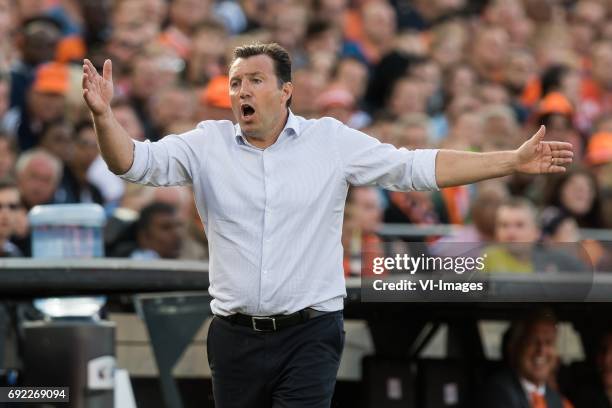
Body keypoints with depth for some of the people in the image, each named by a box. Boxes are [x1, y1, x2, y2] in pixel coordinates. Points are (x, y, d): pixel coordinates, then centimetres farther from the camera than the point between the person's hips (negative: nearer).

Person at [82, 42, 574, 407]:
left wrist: (514, 162, -4)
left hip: (309, 336, -2)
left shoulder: (331, 141, 1)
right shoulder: (207, 144, 4)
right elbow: (137, 162, -5)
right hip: (235, 337, 2)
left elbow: (416, 167, 1)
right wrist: (104, 116, -25)